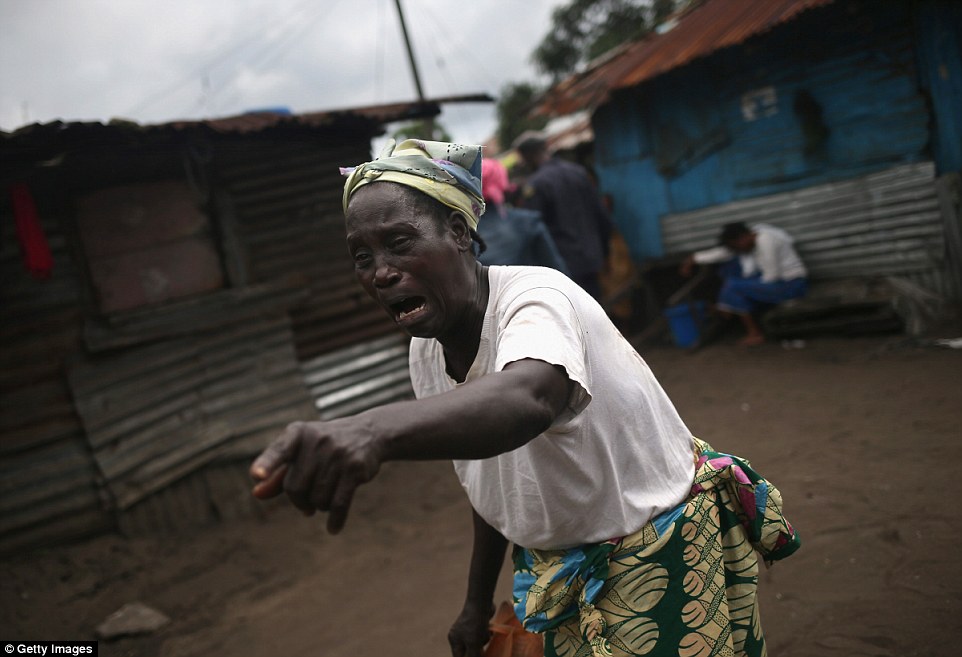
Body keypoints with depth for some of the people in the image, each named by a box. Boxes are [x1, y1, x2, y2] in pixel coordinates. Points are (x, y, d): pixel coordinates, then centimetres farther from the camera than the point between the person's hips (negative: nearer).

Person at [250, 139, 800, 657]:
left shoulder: (536, 296, -29)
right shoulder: (426, 353, -6)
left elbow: (527, 399, -53)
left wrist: (372, 431, -71)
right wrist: (479, 602, 16)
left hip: (667, 564, -6)